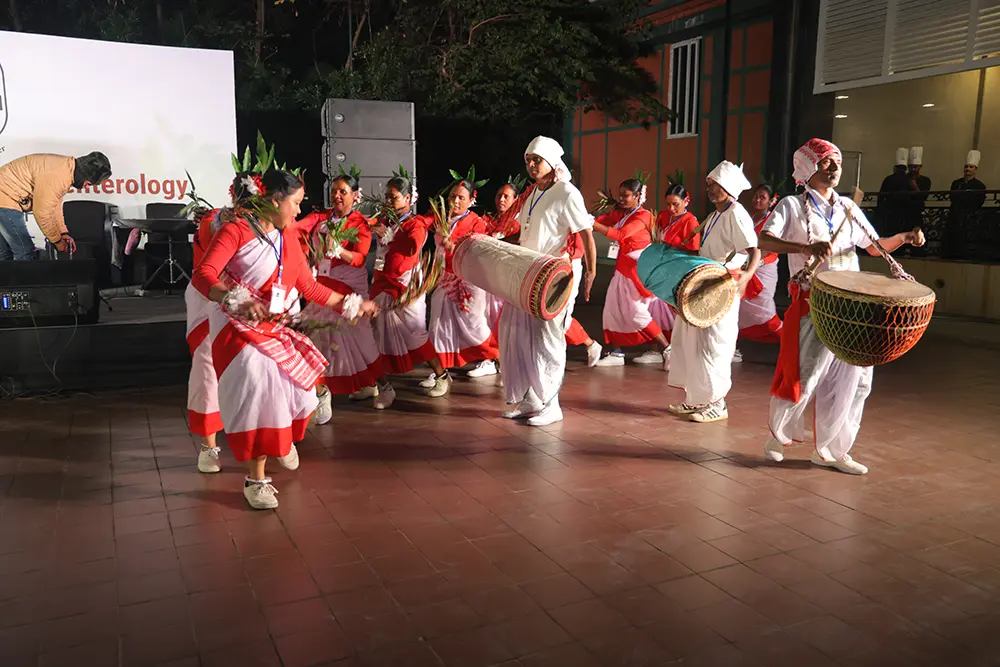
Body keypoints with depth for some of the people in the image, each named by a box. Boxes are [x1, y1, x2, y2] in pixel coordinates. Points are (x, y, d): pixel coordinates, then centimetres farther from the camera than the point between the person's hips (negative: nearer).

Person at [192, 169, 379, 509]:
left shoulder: (287, 237, 9)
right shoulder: (236, 229, -12)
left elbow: (309, 286, 12)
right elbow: (202, 275, -22)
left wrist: (352, 305, 12)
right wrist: (240, 302, -39)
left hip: (274, 328, 6)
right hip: (238, 328, -6)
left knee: (296, 389, 2)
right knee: (258, 388, -21)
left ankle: (282, 436, 40)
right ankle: (256, 479, -4)